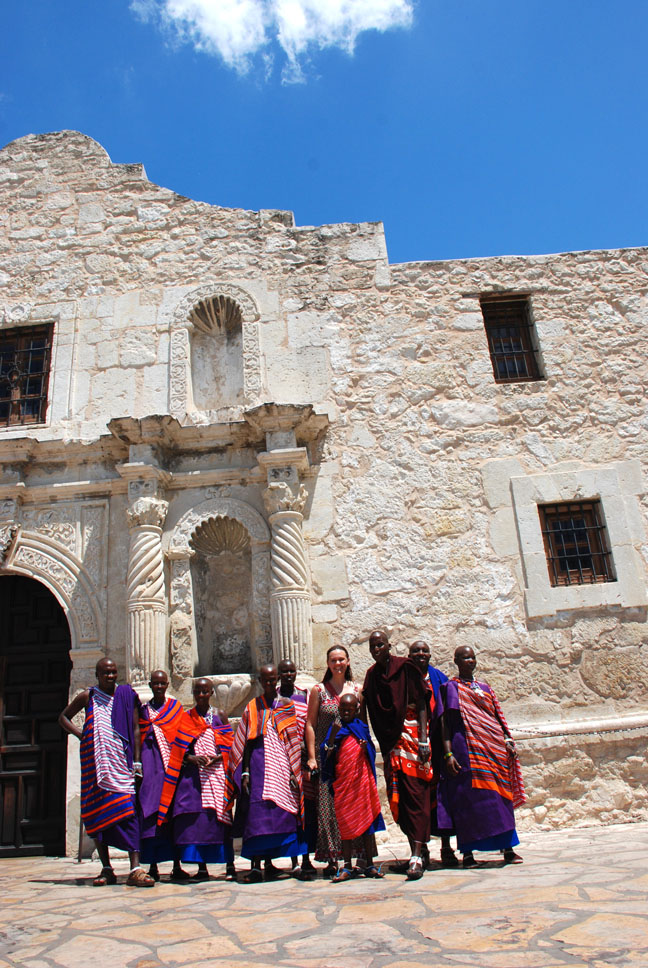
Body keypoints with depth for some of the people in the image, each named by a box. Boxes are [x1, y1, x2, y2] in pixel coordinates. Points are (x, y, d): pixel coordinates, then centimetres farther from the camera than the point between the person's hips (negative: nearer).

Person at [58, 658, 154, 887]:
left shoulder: (127, 695, 6)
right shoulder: (87, 696, 7)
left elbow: (136, 729, 5)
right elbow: (64, 717, 20)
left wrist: (137, 762, -2)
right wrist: (81, 734, 2)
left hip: (122, 763, -1)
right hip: (96, 763, 2)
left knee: (129, 814, -10)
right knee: (98, 812, 5)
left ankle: (135, 869, -12)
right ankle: (106, 869, 15)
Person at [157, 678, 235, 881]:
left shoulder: (219, 716, 10)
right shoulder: (185, 718, 11)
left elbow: (228, 746, 6)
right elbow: (179, 749, 7)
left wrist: (215, 758, -12)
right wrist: (192, 758, -12)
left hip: (216, 772, -1)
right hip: (192, 774, 1)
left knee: (219, 817, -5)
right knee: (194, 818, -7)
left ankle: (229, 866, 3)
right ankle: (201, 868, 2)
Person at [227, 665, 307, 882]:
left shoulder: (286, 705, 8)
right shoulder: (252, 707, 9)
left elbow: (294, 740, 7)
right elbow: (247, 742, 8)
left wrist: (294, 771, -2)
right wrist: (245, 772, -1)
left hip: (281, 763, 0)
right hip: (258, 763, 0)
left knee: (279, 812, -2)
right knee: (256, 813, -8)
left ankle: (269, 862, 10)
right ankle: (256, 864, -7)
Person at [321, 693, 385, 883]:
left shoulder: (362, 726, 9)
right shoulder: (336, 728, 5)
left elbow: (372, 754, 14)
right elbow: (327, 755, -4)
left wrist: (366, 747, -8)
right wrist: (332, 735, -19)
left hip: (362, 779, 1)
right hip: (342, 780, -1)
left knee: (367, 819, 4)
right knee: (345, 822, 1)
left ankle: (370, 865, 13)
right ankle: (347, 867, 9)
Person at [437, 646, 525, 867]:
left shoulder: (485, 688, 20)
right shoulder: (451, 687, 5)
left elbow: (498, 717, 20)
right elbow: (445, 722, -1)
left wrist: (508, 741, 5)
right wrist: (448, 754, -11)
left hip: (494, 747, 5)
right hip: (467, 747, -5)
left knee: (500, 795, 1)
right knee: (470, 798, -8)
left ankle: (508, 848, 6)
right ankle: (468, 853, -2)